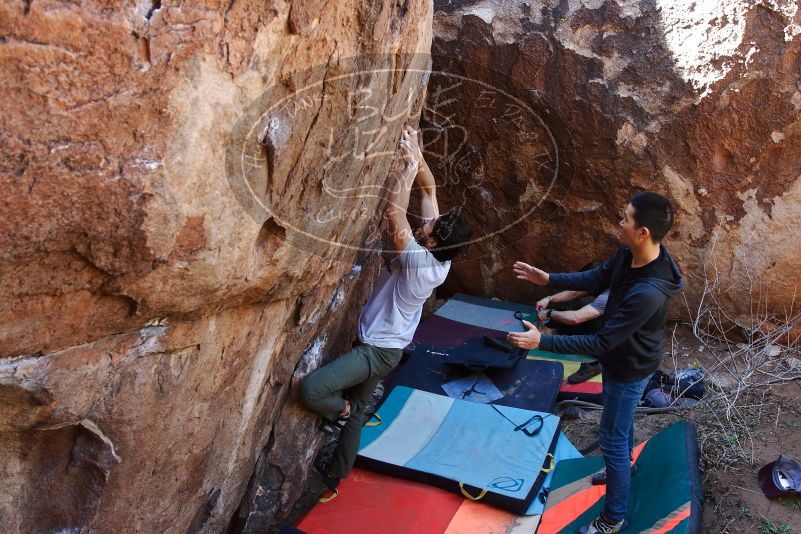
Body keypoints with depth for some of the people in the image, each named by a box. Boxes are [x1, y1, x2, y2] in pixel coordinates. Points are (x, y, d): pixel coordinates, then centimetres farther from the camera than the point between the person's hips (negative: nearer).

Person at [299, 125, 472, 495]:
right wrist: (417, 157, -14)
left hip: (376, 350, -9)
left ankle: (343, 409, 9)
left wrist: (410, 165, -30)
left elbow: (395, 212, -37)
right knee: (357, 410, 23)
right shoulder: (440, 254, -7)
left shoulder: (419, 261, -30)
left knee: (310, 389, -20)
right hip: (384, 346, 9)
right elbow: (430, 190, -2)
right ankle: (335, 473, 38)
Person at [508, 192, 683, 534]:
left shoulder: (648, 293, -42)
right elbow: (598, 278, 4)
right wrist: (549, 280, -2)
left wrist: (541, 342, -35)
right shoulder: (629, 253, -16)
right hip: (620, 357, 8)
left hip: (630, 368, -8)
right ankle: (625, 465, 61)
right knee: (621, 418, 32)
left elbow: (601, 343, -36)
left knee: (611, 439, 8)